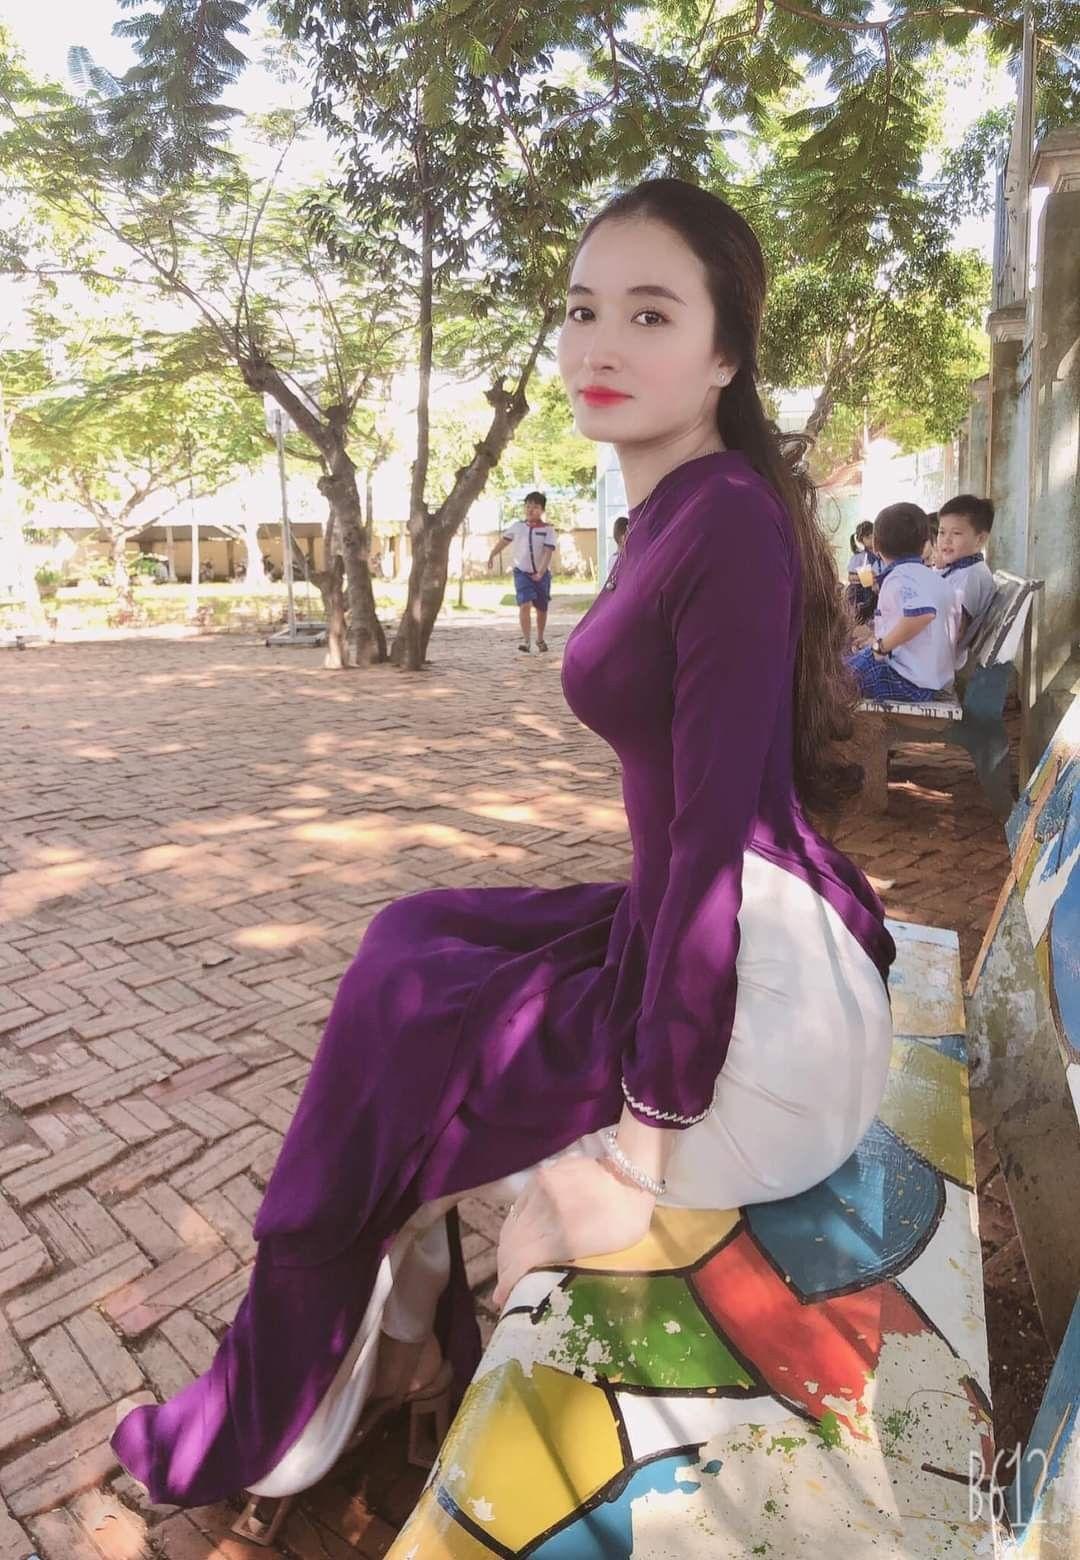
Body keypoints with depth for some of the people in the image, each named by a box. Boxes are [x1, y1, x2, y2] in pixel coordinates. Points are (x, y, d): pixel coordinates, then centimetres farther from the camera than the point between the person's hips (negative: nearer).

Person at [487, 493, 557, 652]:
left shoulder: (548, 529, -8)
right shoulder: (517, 526, -1)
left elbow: (548, 552, -17)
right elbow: (504, 541, 14)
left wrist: (541, 572, -28)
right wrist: (491, 555, 14)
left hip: (541, 573, 0)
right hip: (522, 572, 0)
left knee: (542, 608, 13)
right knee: (525, 605, -17)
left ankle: (540, 639, 34)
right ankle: (526, 640, -17)